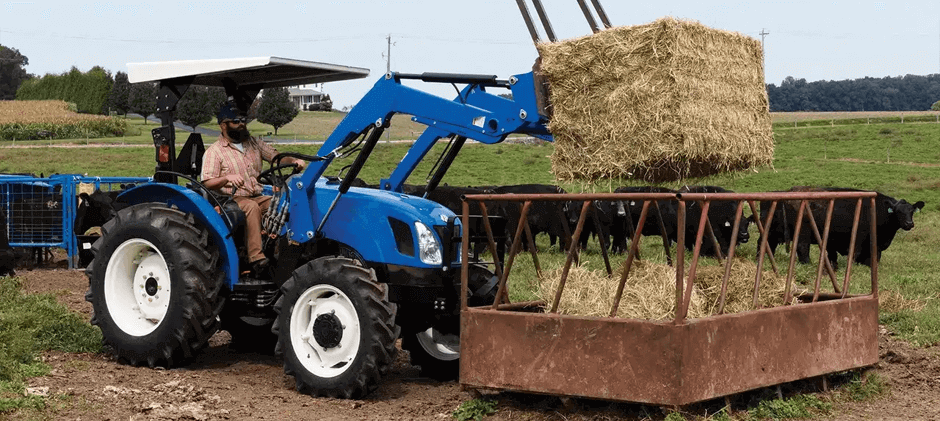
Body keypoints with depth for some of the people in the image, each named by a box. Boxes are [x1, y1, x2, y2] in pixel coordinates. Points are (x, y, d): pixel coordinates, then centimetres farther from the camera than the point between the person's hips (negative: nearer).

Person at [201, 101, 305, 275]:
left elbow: (276, 156, 17)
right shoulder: (214, 152, 2)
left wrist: (294, 161, -5)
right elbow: (208, 183, -6)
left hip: (258, 196, 5)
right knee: (251, 207, -38)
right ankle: (256, 258, -44)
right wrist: (228, 178, -25)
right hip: (233, 200, -5)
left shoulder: (254, 143, 20)